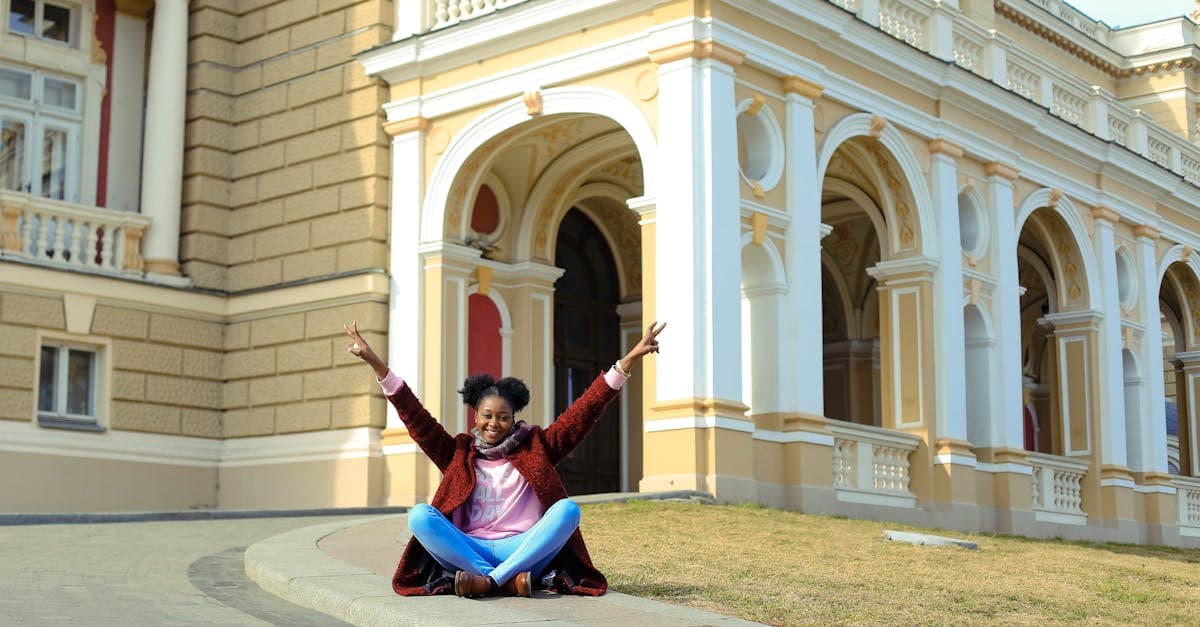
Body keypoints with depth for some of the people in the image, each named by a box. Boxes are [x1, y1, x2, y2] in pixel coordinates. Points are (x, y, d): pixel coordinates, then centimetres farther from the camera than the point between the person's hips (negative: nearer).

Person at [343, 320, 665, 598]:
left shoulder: (535, 448, 14)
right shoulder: (459, 453, 16)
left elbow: (583, 412, 7)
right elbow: (417, 419, 9)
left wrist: (629, 361, -1)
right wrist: (376, 364, 1)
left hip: (525, 551, 0)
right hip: (469, 551, 1)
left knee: (568, 508, -27)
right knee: (420, 515, -24)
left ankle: (490, 581, -34)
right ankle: (506, 580, -34)